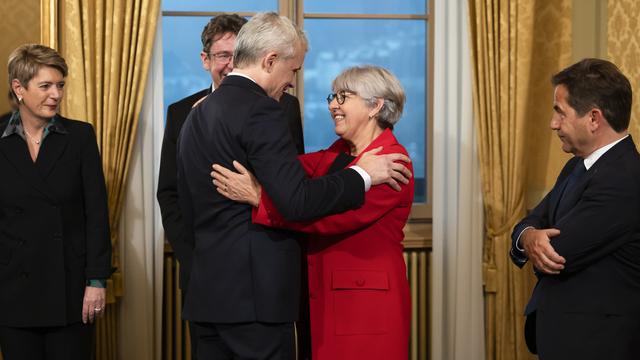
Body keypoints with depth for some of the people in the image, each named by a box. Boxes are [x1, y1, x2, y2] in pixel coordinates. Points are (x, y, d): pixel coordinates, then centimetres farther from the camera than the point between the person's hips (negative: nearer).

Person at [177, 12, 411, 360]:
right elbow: (297, 201, -21)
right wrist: (362, 174, -9)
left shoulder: (197, 113, 15)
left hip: (207, 291, 9)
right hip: (255, 292, -9)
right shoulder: (260, 111, -13)